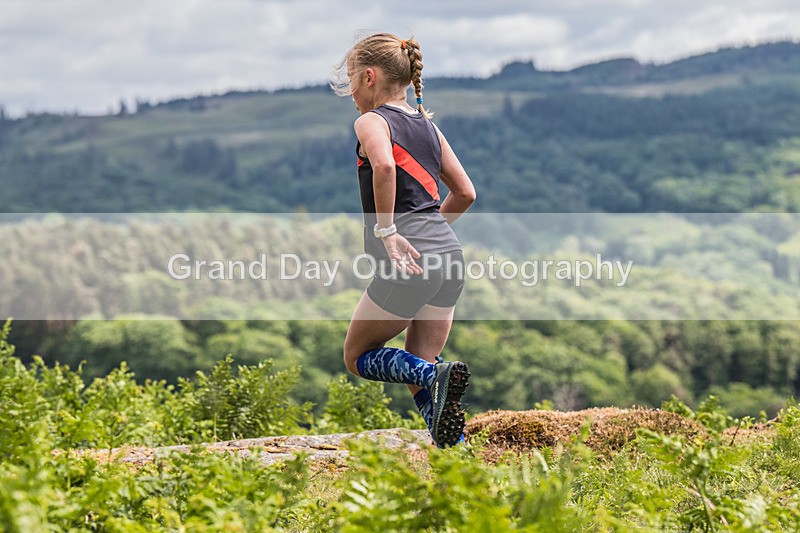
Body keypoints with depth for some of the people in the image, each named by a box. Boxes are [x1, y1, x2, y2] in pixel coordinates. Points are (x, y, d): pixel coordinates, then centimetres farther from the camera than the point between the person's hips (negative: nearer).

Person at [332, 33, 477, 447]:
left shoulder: (371, 121, -2)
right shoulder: (427, 125, 19)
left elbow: (383, 166, -25)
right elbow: (465, 193, 20)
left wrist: (387, 231, -19)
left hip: (407, 263, -7)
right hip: (449, 253, 7)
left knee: (358, 357, 11)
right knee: (419, 369, 15)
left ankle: (436, 375, -15)